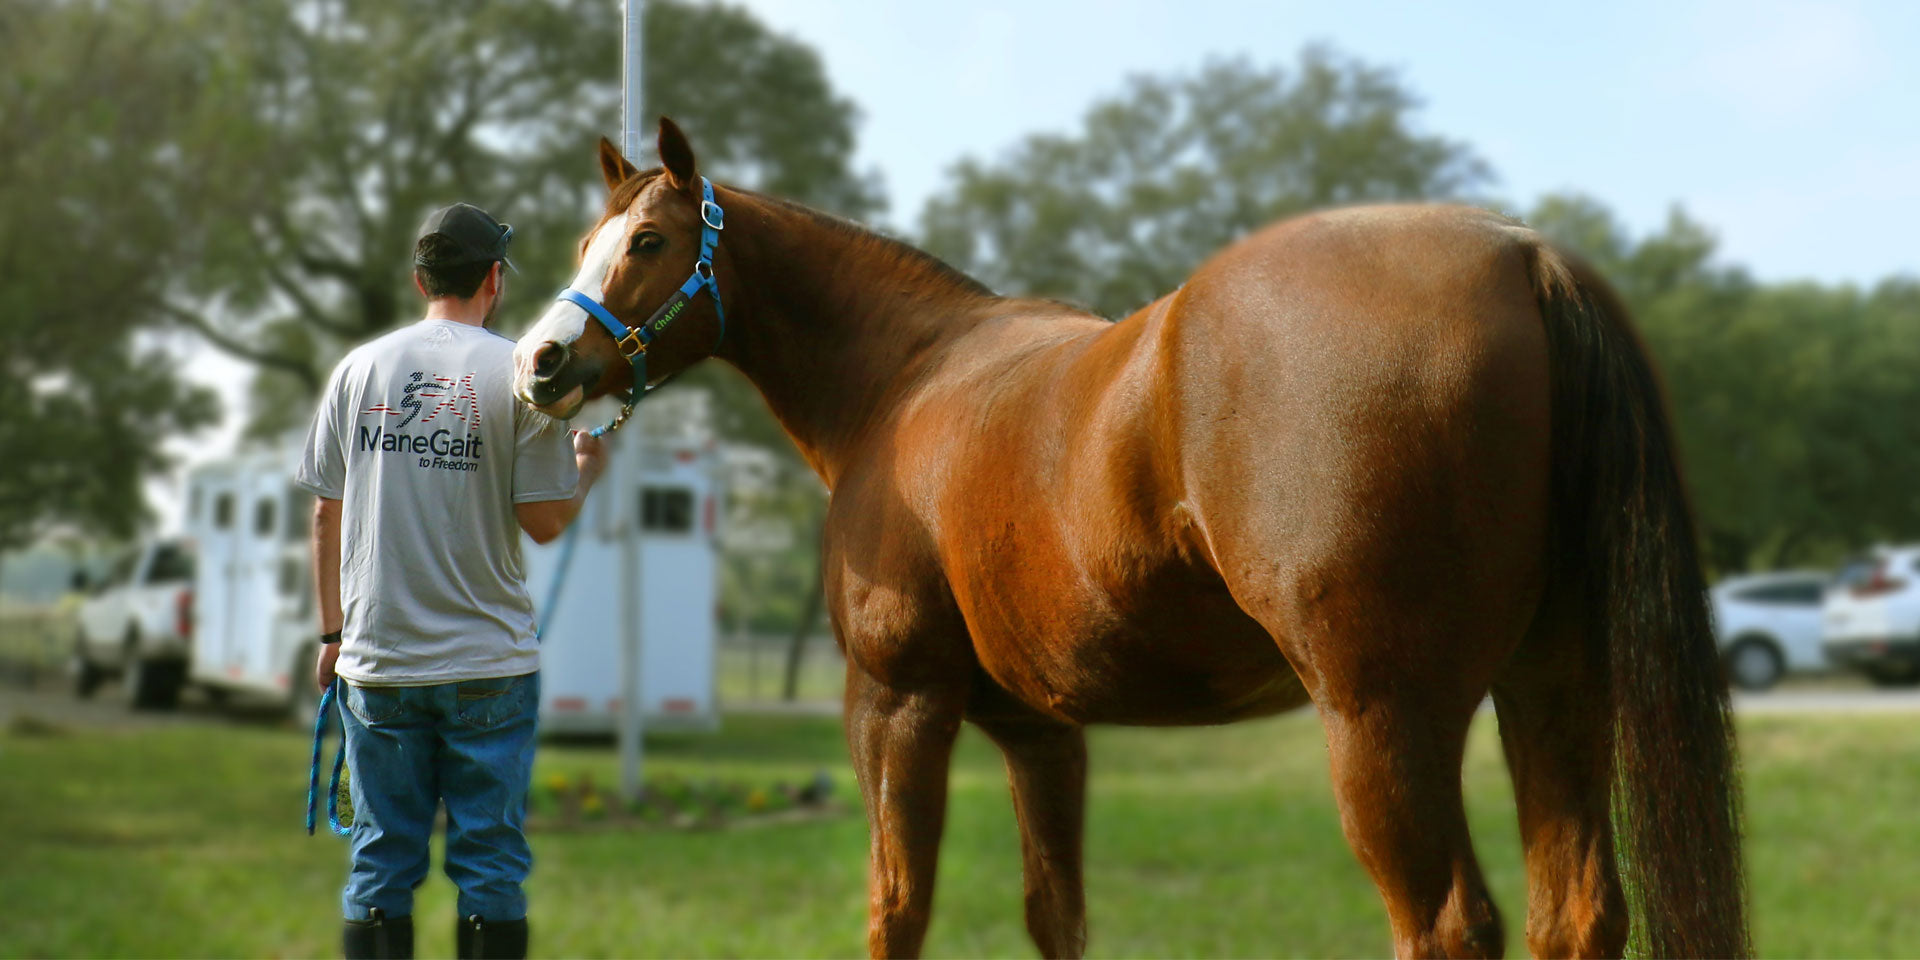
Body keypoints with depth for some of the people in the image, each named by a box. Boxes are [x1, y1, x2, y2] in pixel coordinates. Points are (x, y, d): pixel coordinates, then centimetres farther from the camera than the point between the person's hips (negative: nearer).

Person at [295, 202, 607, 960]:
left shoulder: (360, 369, 4)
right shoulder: (519, 374, -6)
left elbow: (326, 514, 7)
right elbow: (544, 521, -8)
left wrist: (332, 631, 16)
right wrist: (587, 469, 12)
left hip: (377, 663, 3)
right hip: (489, 664, -3)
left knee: (380, 864, 10)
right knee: (491, 865, 5)